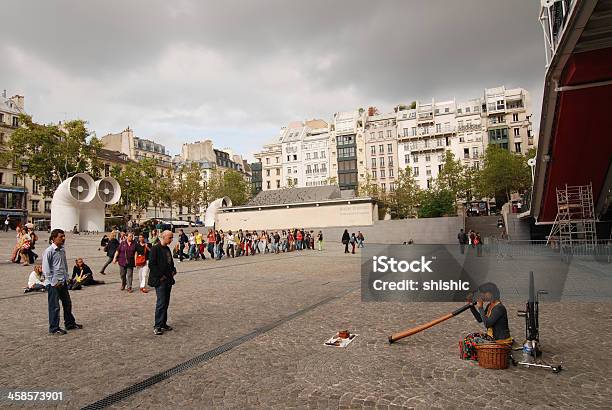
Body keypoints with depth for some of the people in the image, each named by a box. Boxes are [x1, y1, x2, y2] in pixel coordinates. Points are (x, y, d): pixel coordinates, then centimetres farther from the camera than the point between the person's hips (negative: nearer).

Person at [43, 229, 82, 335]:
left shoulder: (62, 250, 9)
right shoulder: (49, 251, -14)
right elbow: (46, 269, -15)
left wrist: (66, 278, 12)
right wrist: (54, 282, -15)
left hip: (63, 282, 8)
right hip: (53, 283, -8)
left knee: (67, 303, 16)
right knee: (54, 306, 1)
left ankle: (70, 323, 30)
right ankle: (54, 328, 14)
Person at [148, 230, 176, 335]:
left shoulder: (167, 249, 13)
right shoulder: (155, 249, -12)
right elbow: (151, 265, -16)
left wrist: (173, 270, 8)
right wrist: (160, 276, -16)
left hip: (168, 280, 8)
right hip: (160, 281, -8)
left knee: (166, 303, 12)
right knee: (161, 303, -8)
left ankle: (163, 324, 21)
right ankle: (157, 326, 0)